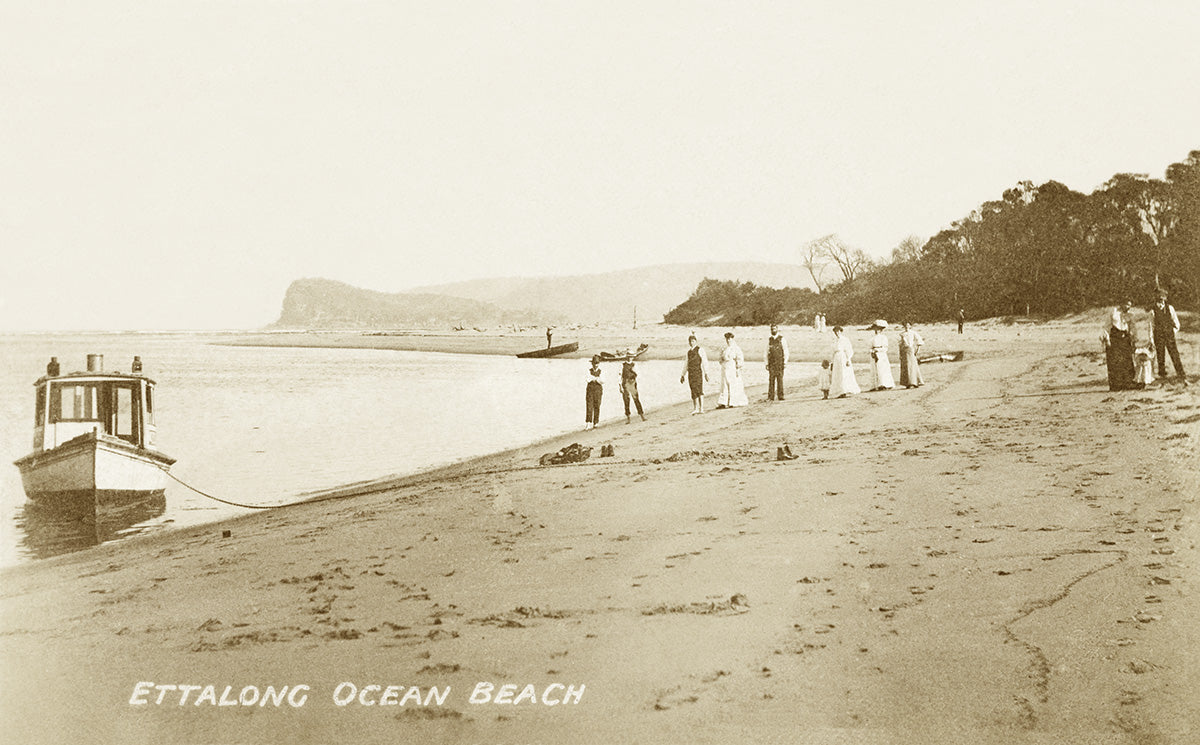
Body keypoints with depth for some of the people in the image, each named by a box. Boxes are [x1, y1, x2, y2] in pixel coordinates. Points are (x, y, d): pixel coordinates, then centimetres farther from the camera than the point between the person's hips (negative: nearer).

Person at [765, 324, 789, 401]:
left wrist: (785, 362, -4)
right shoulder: (769, 339, 11)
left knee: (780, 379, -3)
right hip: (771, 362, 2)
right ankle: (770, 397, -2)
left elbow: (786, 351, 3)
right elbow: (766, 352, 13)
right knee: (771, 379, -3)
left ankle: (781, 396, 1)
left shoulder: (782, 339, 2)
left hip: (780, 362, -2)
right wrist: (766, 363, 7)